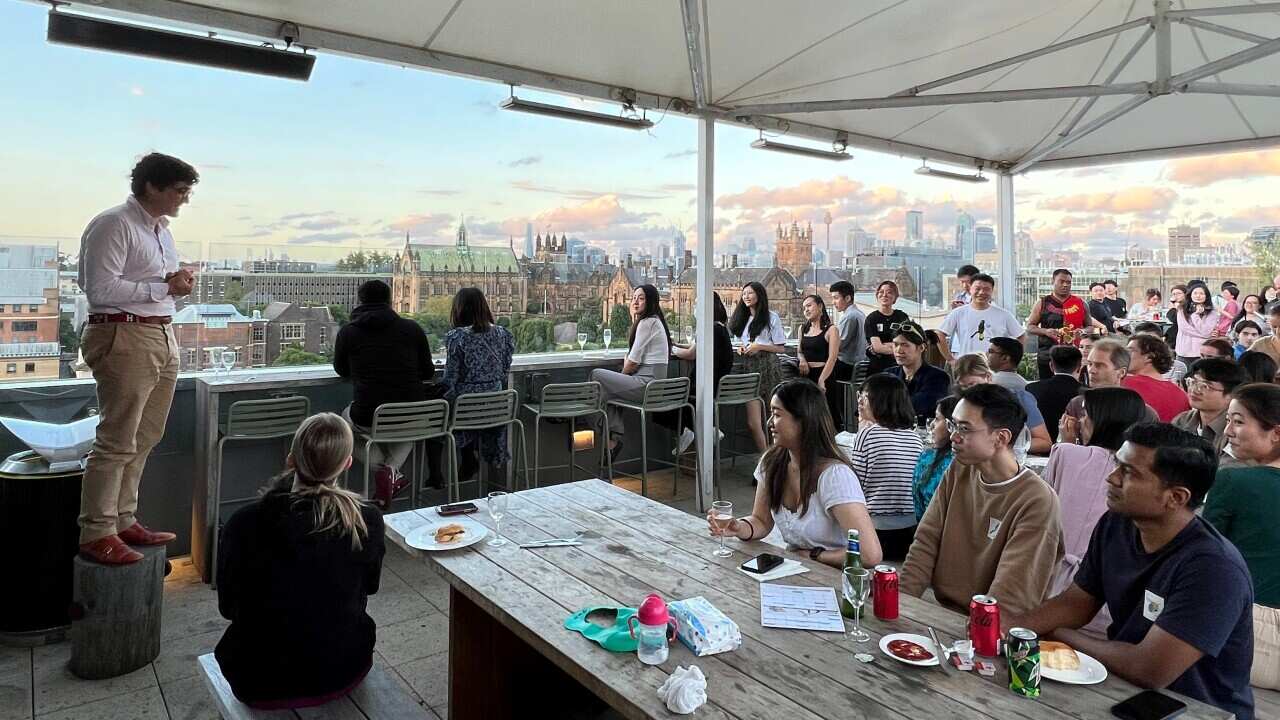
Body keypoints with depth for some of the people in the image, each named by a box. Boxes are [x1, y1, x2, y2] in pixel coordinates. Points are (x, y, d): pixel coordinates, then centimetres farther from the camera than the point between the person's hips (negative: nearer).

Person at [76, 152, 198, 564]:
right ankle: (95, 535, 3)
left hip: (162, 336, 9)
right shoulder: (114, 225, -9)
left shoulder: (160, 228, 18)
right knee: (117, 442, -6)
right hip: (125, 338, -9)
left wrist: (178, 282, 6)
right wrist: (163, 287, -15)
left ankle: (123, 521, 23)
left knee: (144, 439, 13)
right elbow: (100, 288, -17)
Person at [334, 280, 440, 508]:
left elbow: (341, 370, 19)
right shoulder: (412, 328, 3)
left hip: (368, 419, -2)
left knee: (345, 418, 33)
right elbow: (428, 373, 11)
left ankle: (385, 471, 10)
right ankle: (393, 468, 10)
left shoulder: (347, 332, 1)